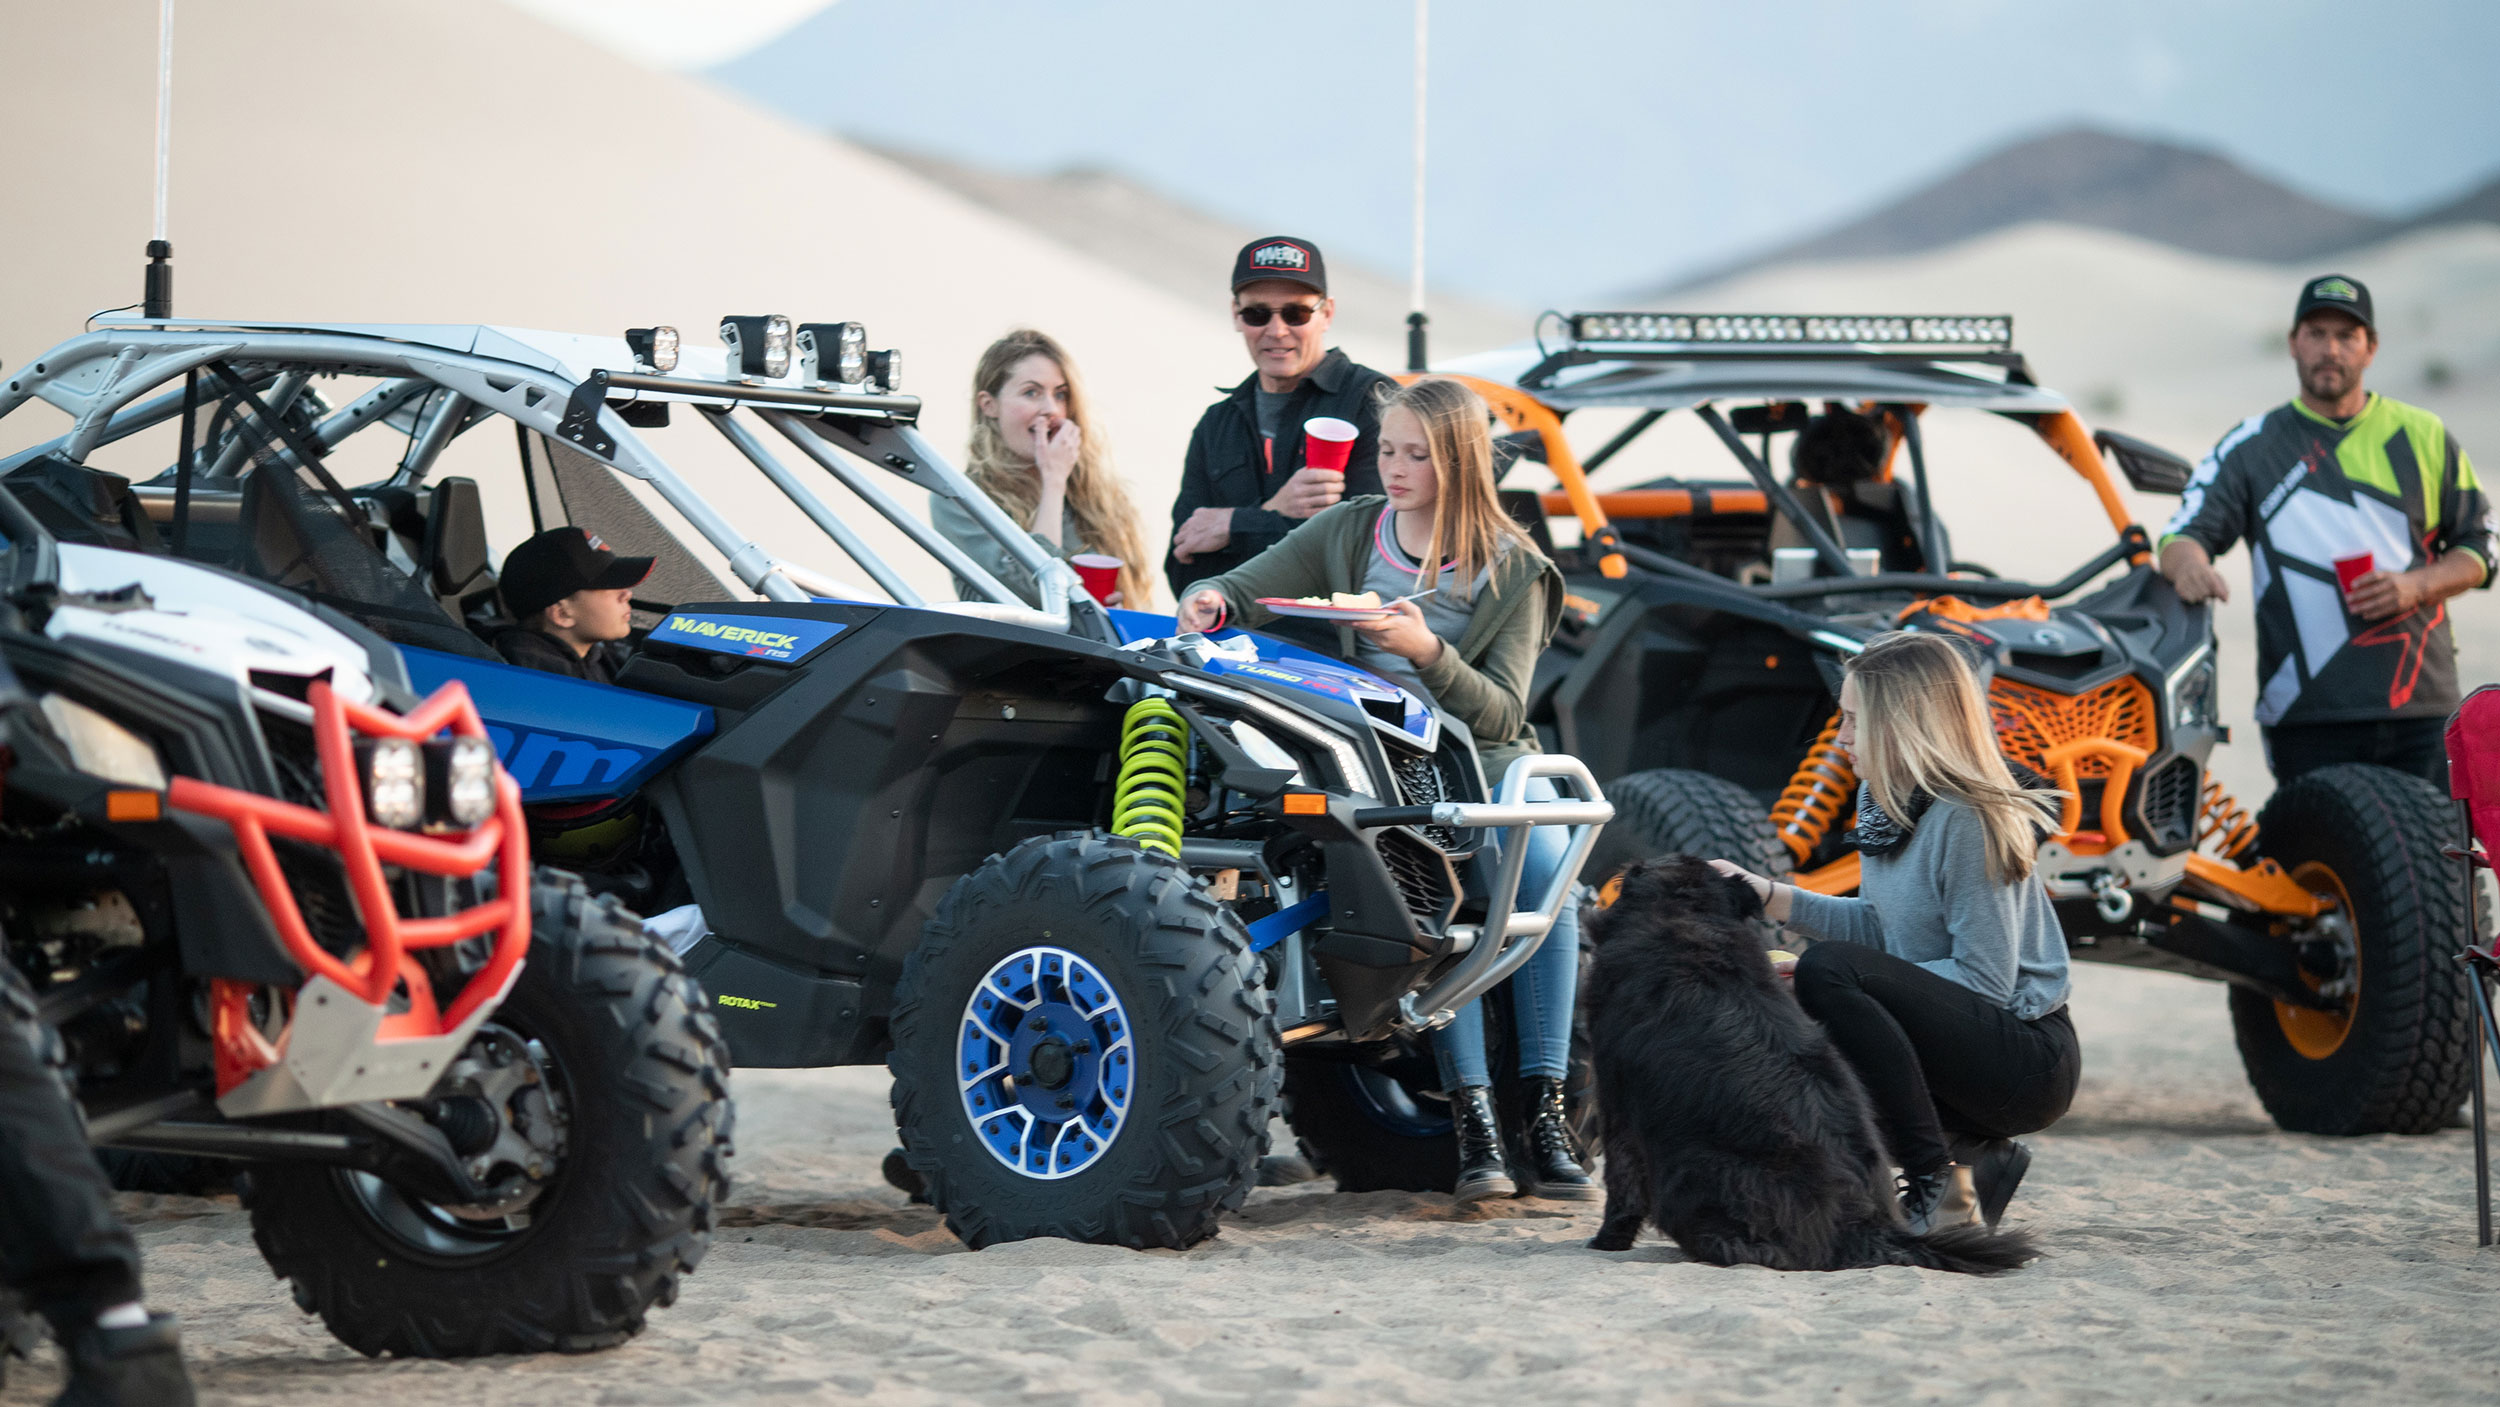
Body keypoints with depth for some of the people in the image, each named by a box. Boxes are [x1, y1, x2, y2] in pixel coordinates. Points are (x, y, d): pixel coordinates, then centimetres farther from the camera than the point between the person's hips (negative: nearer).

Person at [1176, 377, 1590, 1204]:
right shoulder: (1350, 532, 10)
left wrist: (1429, 654, -22)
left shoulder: (1512, 569, 4)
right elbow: (1247, 589, 7)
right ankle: (1472, 1121, -35)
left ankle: (1546, 1121, -31)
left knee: (1543, 870, -31)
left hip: (1489, 758, 0)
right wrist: (1211, 601, -18)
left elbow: (1500, 712, -4)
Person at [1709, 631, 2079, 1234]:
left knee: (1828, 971, -25)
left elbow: (1987, 981, -21)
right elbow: (1879, 925, 16)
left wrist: (1831, 978, -22)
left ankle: (1939, 1189, -20)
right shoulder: (1887, 803, 6)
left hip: (2028, 1062, -10)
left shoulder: (1966, 821, -21)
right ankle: (1979, 1161, 8)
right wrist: (1764, 894, 6)